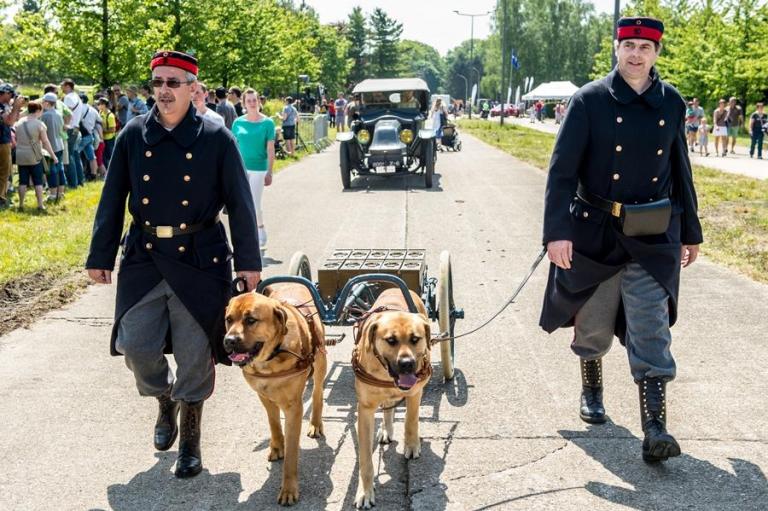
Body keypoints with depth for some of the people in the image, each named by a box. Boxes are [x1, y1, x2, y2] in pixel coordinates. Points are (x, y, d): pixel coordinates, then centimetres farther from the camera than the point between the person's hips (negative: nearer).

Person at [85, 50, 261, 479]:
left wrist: (249, 261, -5)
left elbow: (240, 203, -2)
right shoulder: (133, 136, 3)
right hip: (144, 256, 2)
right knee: (136, 346, -1)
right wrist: (101, 257, 5)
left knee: (195, 354, 3)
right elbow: (113, 200, 7)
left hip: (200, 259, -2)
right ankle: (165, 403, 32)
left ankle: (190, 439, 22)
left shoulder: (216, 138, -4)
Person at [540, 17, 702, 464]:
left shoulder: (673, 104, 3)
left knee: (651, 331, -5)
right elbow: (562, 170, -11)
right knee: (593, 325, 13)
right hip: (595, 233, -1)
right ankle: (592, 392, 38)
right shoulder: (590, 101, -7)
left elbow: (681, 171, 12)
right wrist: (557, 232, -19)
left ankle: (656, 428, -3)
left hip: (653, 238, 1)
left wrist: (690, 233, 14)